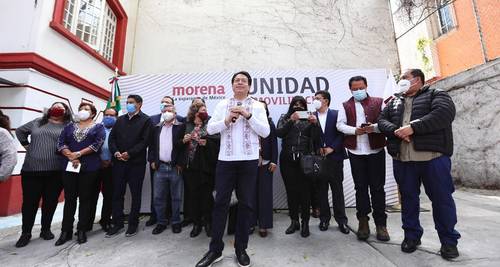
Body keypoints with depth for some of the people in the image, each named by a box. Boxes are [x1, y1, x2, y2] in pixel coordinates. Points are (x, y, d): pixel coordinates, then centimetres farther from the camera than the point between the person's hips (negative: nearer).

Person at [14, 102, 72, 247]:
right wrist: (26, 145, 16)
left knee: (50, 202, 7)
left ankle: (46, 229, 23)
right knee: (29, 202, 5)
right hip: (31, 170, 2)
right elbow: (19, 131, 27)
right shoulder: (37, 122, 13)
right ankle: (26, 233, 21)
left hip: (55, 172, -2)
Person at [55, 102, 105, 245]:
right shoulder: (69, 127, 16)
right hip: (69, 166, 3)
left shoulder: (98, 127, 6)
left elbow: (97, 144, -9)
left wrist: (78, 154, -13)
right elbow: (60, 143, 5)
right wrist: (70, 156, -12)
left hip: (89, 167, -3)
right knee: (69, 199, 7)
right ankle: (66, 231, 17)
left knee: (85, 199, 4)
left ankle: (82, 230, 14)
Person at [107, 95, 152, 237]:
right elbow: (112, 137, 10)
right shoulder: (120, 119, 16)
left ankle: (133, 224, 19)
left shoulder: (146, 120, -1)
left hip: (136, 163, -5)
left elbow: (145, 141, -10)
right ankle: (117, 223, 24)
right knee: (117, 193, 10)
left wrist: (129, 153, -16)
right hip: (119, 162, 5)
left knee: (135, 194, 6)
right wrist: (116, 152, -7)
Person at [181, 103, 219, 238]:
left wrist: (206, 143, -19)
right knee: (193, 195, 8)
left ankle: (208, 222, 23)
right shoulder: (187, 125, 9)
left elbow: (218, 142, -5)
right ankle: (197, 223, 25)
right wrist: (184, 140, -7)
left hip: (206, 166, -2)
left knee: (206, 194, 5)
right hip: (190, 166, 3)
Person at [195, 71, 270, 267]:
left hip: (249, 160, 0)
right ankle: (215, 249, 19)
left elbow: (265, 132, -4)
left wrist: (248, 116, -12)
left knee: (246, 204, 7)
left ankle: (241, 249, 23)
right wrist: (227, 120, -11)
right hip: (226, 159, 1)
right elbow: (210, 129, 3)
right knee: (220, 202, 4)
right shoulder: (222, 105, 10)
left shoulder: (257, 106, 6)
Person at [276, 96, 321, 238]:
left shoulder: (309, 119, 11)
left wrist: (315, 123, -12)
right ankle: (294, 221, 21)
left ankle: (305, 222, 15)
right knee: (291, 190, 5)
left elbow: (316, 139, 2)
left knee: (305, 191, -1)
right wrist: (291, 120, -14)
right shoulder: (284, 118, 12)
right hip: (288, 160, 1)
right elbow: (279, 133, -4)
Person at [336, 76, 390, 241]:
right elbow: (340, 125, -1)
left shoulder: (378, 102, 8)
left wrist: (374, 127, -19)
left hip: (376, 151, 0)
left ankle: (381, 224, 18)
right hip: (356, 152, 1)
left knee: (377, 188, 6)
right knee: (360, 188, 8)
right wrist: (355, 130, -17)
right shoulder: (345, 106, 10)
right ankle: (363, 222, 20)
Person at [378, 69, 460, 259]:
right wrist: (396, 130, -12)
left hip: (433, 157, -3)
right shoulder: (394, 102, 19)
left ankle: (448, 240, 22)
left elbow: (445, 112, -12)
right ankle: (412, 236, 24)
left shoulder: (436, 94, 6)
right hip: (402, 159, 4)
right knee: (408, 198, 10)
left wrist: (413, 127, -19)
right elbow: (382, 121, 8)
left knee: (442, 198, 5)